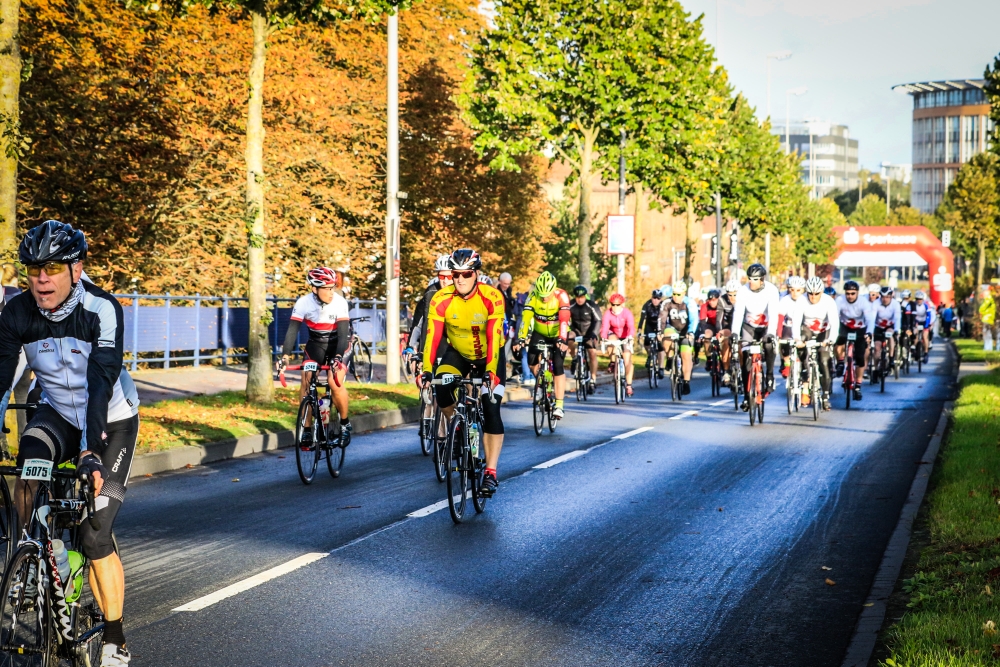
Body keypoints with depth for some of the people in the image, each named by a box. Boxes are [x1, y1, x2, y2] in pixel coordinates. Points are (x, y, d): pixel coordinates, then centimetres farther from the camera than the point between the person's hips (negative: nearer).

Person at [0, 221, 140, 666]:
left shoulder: (101, 310, -27)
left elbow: (101, 382, -36)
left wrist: (90, 450, -48)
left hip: (111, 420, -3)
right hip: (58, 413, 3)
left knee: (95, 536, -11)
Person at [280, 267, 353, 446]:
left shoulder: (340, 303, -23)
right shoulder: (303, 303, -20)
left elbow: (343, 332, -28)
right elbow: (292, 330, -23)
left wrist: (338, 356, -44)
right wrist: (285, 356, -36)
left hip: (337, 345, -2)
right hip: (315, 344, 2)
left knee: (335, 383, -22)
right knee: (306, 382, -14)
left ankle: (345, 424, -1)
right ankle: (307, 429, -3)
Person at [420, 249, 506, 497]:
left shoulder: (492, 298, -27)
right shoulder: (441, 300, -23)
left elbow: (494, 339, -33)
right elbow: (432, 336, -28)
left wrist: (490, 371, -45)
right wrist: (426, 370, -41)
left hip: (488, 355, -2)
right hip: (458, 353, 2)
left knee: (491, 411, -14)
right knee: (442, 387, -27)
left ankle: (491, 473, -11)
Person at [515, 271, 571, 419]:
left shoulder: (561, 296, -27)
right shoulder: (533, 296, -21)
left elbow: (564, 319, -36)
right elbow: (526, 318, -27)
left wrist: (562, 340, -48)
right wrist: (520, 339, -36)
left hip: (558, 335, -3)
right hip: (540, 333, 3)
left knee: (558, 367, -14)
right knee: (531, 361, -14)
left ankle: (559, 406, -12)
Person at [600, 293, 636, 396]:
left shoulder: (627, 313, -23)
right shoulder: (608, 313, -19)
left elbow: (631, 327, -34)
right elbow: (605, 327, -30)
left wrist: (629, 337, -53)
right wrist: (603, 338, -48)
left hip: (625, 337, -1)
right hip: (614, 335, 1)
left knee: (627, 359, -11)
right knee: (611, 340, -35)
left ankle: (628, 385, -6)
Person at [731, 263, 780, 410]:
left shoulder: (771, 290, -22)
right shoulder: (743, 291, -18)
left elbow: (773, 313, -30)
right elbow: (738, 312, -26)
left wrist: (771, 333, -44)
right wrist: (735, 333, -41)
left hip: (766, 327, -1)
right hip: (749, 327, 1)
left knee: (769, 345, -31)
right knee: (746, 360, -8)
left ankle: (770, 376, -7)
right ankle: (747, 395, 0)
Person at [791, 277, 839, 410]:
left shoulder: (829, 301, -25)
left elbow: (834, 322, -34)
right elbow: (796, 320, -33)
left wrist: (831, 339, -51)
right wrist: (796, 338, -50)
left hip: (823, 332, 0)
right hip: (807, 330, 1)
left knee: (824, 362, -12)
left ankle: (826, 396, 0)